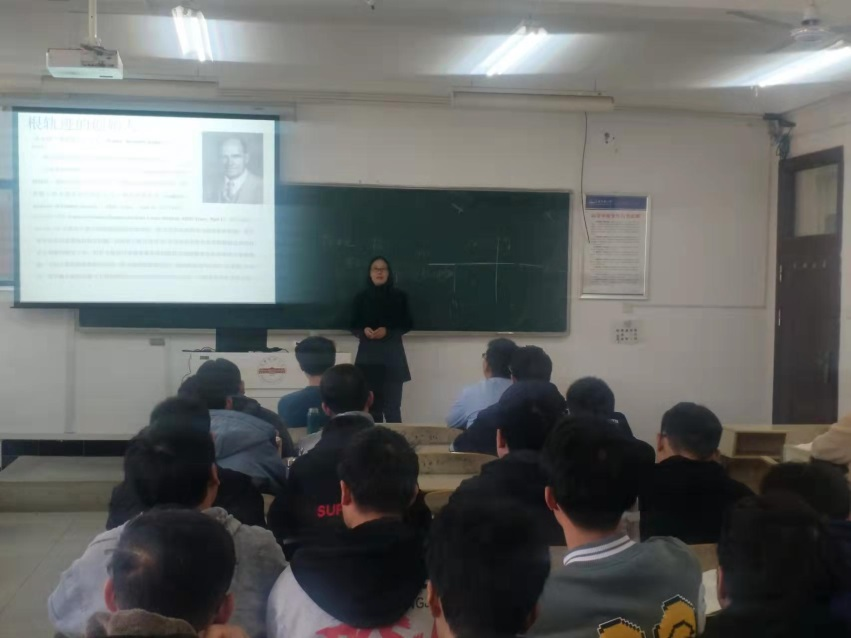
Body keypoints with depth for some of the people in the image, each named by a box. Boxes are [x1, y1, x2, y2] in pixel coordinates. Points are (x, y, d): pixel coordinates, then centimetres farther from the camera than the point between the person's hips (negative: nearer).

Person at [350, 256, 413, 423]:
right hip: (368, 355, 1)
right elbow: (354, 325, 11)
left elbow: (407, 325, 6)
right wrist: (363, 331, -12)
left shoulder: (399, 296, 4)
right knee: (371, 405, 0)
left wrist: (387, 331, -11)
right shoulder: (361, 297, 7)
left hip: (392, 355, -1)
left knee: (392, 406, -8)